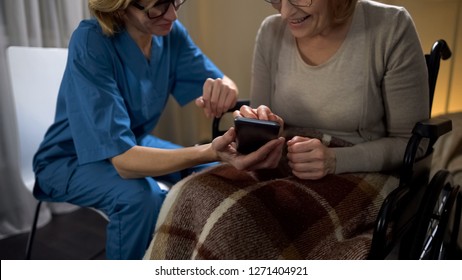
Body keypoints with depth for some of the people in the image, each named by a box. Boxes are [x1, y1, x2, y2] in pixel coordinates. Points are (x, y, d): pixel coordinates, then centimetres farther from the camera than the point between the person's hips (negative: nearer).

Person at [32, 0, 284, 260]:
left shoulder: (170, 32, -13)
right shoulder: (90, 43, -31)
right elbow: (123, 160, -37)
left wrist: (225, 88, -36)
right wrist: (210, 152, -51)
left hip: (135, 143, 6)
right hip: (70, 159, -5)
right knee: (141, 194, -34)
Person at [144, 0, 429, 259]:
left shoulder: (391, 27, -8)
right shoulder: (271, 32, 3)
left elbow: (411, 143, -4)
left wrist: (336, 160, -20)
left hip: (357, 177, -3)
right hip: (281, 166, 4)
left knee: (235, 221, -31)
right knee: (196, 198, -28)